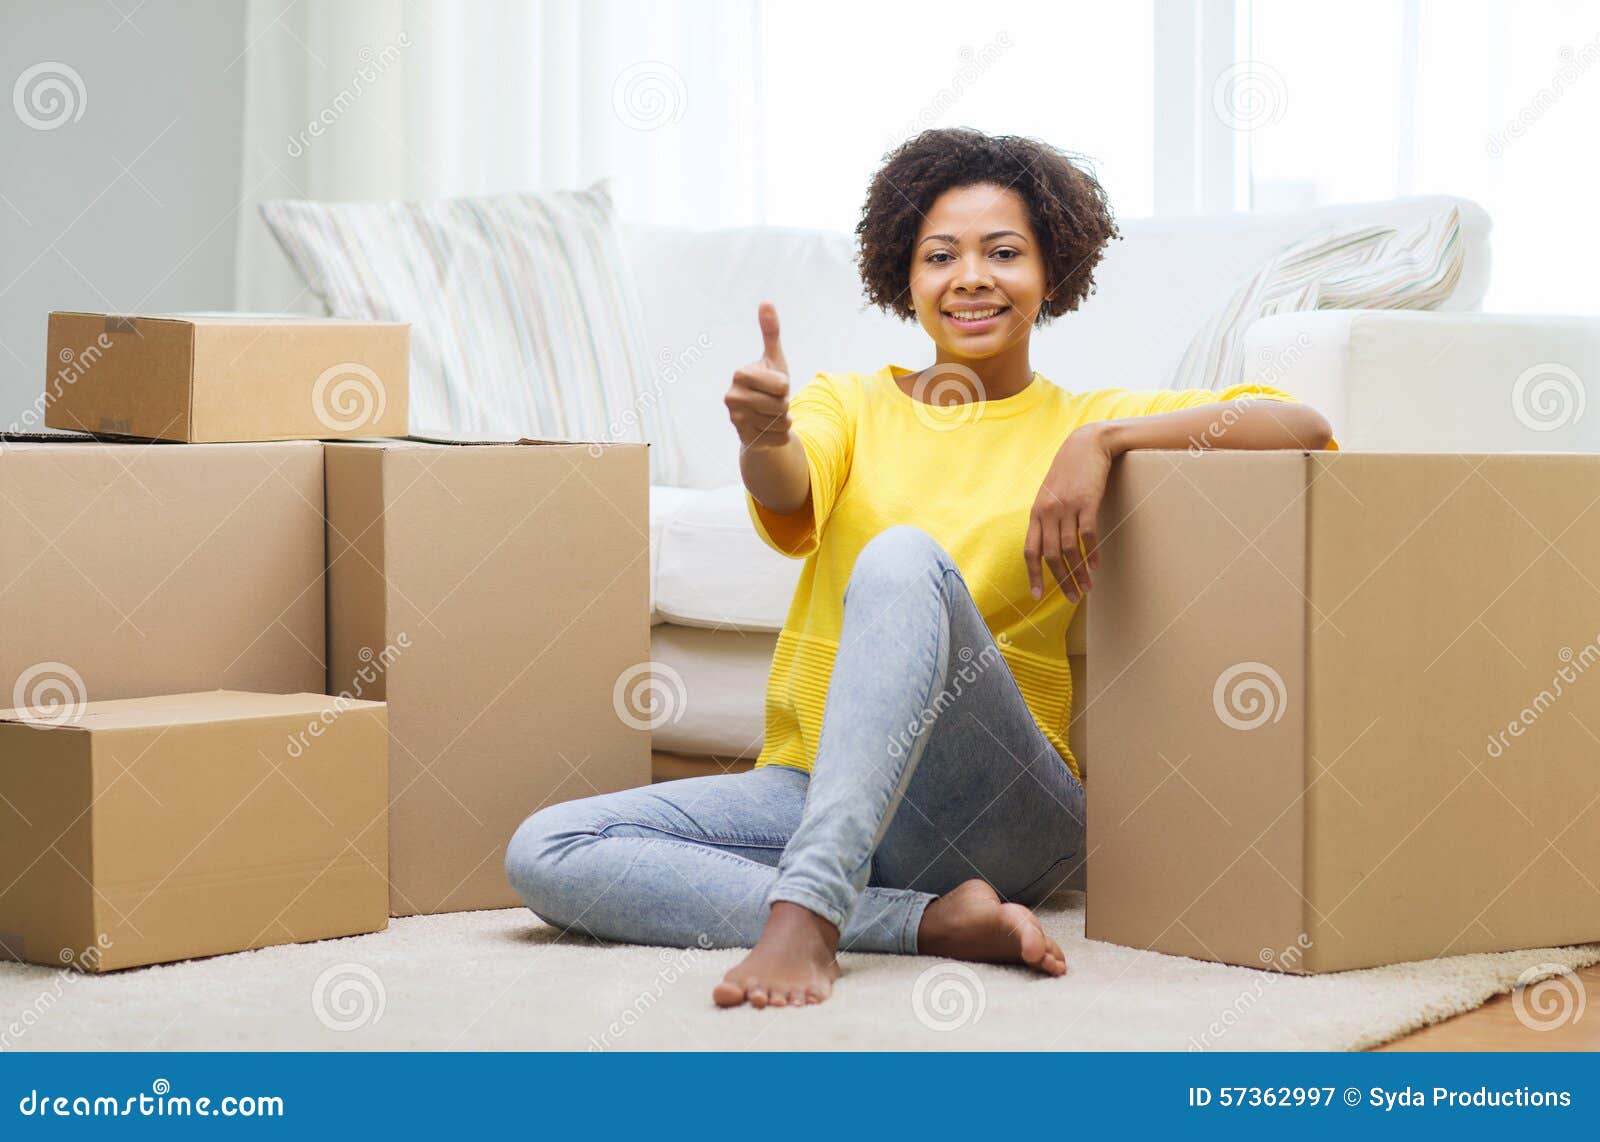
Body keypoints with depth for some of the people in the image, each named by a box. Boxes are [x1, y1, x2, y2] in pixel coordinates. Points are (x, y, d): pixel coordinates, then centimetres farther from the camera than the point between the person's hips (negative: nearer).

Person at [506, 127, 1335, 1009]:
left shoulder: (1085, 422, 8)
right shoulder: (850, 403, 14)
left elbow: (1302, 426, -5)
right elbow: (788, 501, -10)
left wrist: (1102, 441, -17)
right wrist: (761, 439, -35)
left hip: (999, 815, -4)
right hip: (810, 788, 4)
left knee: (904, 559, -30)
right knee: (543, 854, -20)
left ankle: (808, 910, -42)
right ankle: (936, 920, -26)